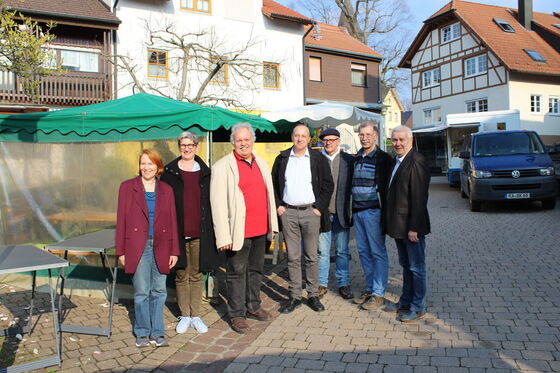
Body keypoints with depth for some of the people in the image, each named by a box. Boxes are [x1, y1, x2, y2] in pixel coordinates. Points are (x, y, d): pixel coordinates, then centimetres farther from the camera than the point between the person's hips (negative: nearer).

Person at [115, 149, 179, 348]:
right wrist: (121, 251, -2)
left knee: (159, 291, 7)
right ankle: (142, 333, 20)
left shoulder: (166, 190, 7)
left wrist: (174, 250, 4)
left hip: (160, 247, 2)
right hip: (138, 247, -2)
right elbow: (121, 220, 2)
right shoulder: (127, 187, 2)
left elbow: (172, 221, 8)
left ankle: (157, 333, 20)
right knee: (141, 291, 3)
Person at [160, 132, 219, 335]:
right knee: (181, 275, 8)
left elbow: (211, 203, 8)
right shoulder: (169, 172, 3)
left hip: (199, 233, 1)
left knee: (197, 275, 8)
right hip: (178, 232, -1)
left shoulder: (204, 172, 7)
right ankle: (184, 316, 21)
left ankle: (196, 316, 20)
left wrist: (211, 230, 3)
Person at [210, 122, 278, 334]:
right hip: (238, 231, -6)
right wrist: (224, 236, -16)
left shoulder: (261, 163, 12)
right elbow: (218, 203, -11)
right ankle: (237, 315, 19)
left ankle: (253, 307, 34)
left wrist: (272, 224, 15)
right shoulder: (223, 166, -8)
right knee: (237, 272, 5)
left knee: (256, 269, 18)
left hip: (260, 229, 6)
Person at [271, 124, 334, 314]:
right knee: (293, 257, 5)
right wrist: (278, 205, 1)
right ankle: (295, 296, 15)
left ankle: (313, 295, 18)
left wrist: (319, 207, -5)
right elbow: (273, 183, 12)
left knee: (311, 257, 6)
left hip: (311, 211, -1)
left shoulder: (318, 158, 3)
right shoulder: (282, 158, 8)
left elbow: (328, 185, 3)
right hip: (288, 212, 1)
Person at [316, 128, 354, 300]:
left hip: (341, 213, 1)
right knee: (322, 251, 8)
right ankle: (322, 284, 19)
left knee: (342, 251, 10)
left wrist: (353, 210, 0)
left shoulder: (349, 160, 4)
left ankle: (343, 284, 22)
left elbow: (354, 184, 5)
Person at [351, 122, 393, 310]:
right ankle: (369, 288, 23)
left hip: (373, 212, -6)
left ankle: (378, 294, 8)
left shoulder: (383, 159, -5)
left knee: (378, 252, 0)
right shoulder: (356, 158, 14)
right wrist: (352, 210, 14)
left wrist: (385, 213, -14)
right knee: (363, 251, 11)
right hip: (357, 212, 7)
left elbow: (387, 187, -9)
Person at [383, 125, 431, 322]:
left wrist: (414, 228, -22)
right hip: (399, 225, 9)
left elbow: (419, 198, -21)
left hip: (411, 225, -9)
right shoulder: (396, 161, 12)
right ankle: (406, 301, 32)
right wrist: (391, 222, 13)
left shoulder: (417, 162, -17)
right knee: (406, 265, 19)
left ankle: (418, 307, 17)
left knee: (416, 267, 4)